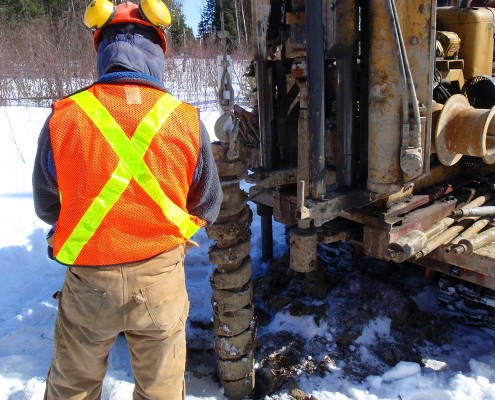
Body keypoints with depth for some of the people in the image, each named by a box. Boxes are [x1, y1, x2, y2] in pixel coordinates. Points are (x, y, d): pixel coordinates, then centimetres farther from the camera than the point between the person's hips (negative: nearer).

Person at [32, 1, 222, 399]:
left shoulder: (63, 117, -12)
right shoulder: (186, 119, -12)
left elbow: (47, 208, 2)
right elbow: (207, 207, 0)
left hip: (88, 281, 0)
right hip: (161, 280, 0)